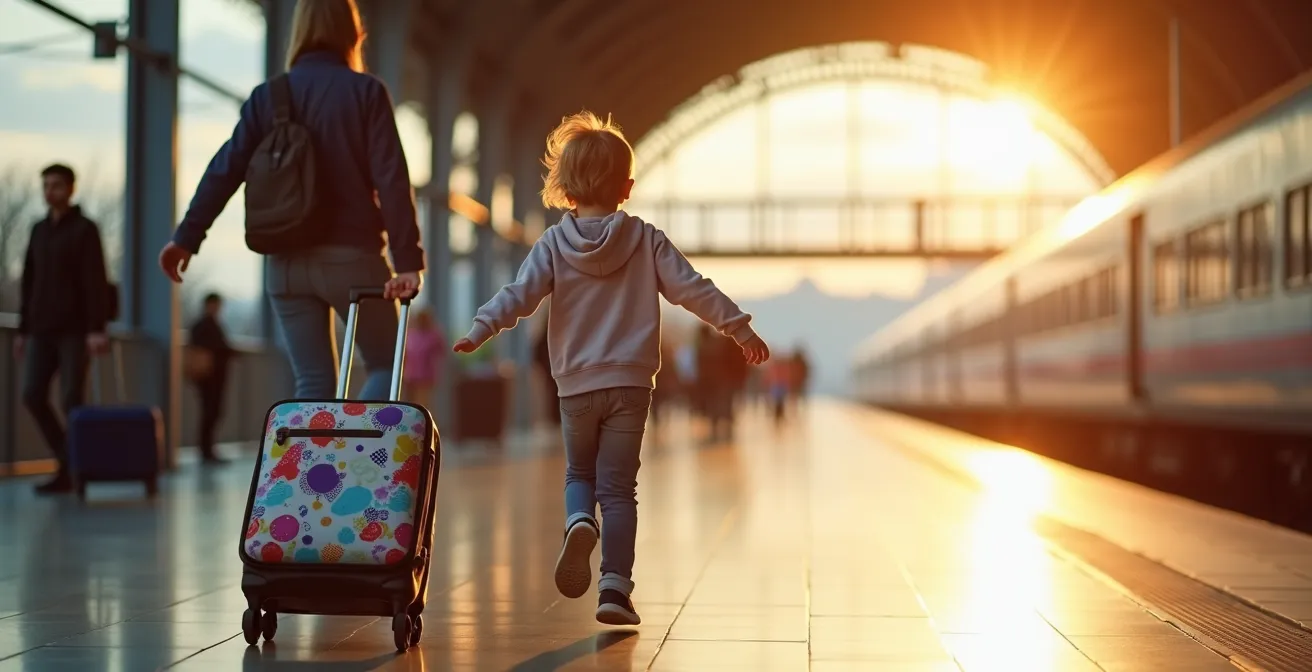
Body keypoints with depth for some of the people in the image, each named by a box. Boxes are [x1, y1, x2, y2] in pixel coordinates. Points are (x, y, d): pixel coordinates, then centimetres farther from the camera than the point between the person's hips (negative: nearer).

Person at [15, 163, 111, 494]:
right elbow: (28, 283, 18)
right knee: (33, 395, -3)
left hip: (74, 330, -6)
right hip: (41, 330, 6)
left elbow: (96, 282, -9)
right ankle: (67, 463, 8)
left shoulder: (84, 229, -1)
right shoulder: (39, 230, 16)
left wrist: (97, 328, -17)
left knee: (71, 399, -8)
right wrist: (23, 329, 14)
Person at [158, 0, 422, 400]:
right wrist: (407, 259, -12)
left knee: (313, 383, 8)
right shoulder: (366, 91, -3)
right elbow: (391, 179, -10)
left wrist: (187, 237, 5)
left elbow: (225, 169, 1)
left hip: (286, 260, 3)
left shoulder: (268, 95, 6)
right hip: (350, 253, -3)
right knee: (386, 364, 11)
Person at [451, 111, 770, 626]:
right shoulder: (646, 241, 2)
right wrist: (739, 328, 3)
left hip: (576, 385, 0)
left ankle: (579, 523, -13)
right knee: (618, 487, 4)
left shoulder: (554, 245, 0)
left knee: (579, 473, 20)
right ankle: (615, 589, -5)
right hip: (631, 383, 0)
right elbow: (692, 289, -1)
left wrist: (480, 329, -13)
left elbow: (520, 294, -11)